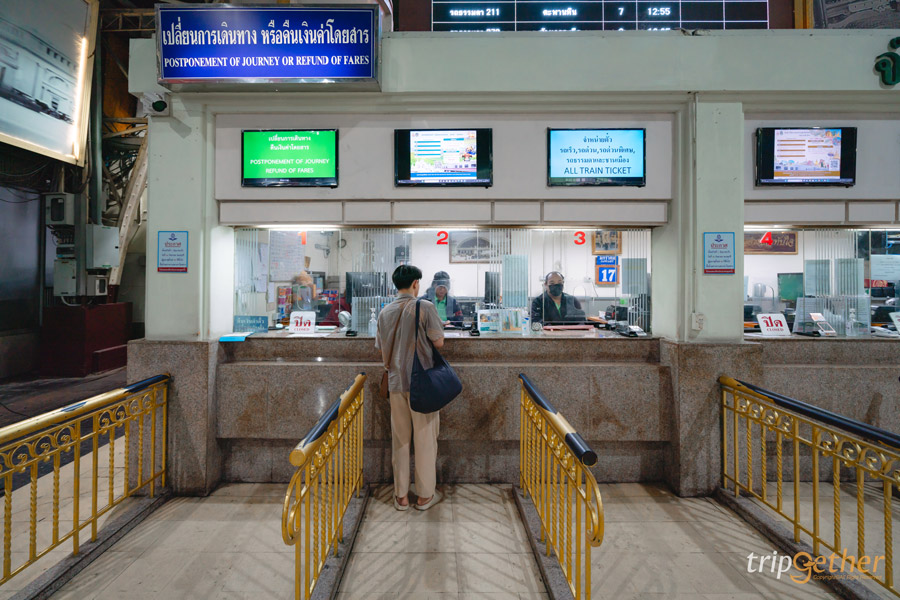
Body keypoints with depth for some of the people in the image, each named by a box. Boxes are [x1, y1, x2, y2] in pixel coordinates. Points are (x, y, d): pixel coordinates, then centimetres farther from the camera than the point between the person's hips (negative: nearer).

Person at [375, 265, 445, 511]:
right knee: (425, 439, 8)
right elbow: (439, 342, -10)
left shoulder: (385, 312, 4)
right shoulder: (425, 307, -11)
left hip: (396, 382, 5)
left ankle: (401, 496, 24)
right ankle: (425, 495, 21)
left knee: (399, 439, 13)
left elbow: (382, 350, 10)